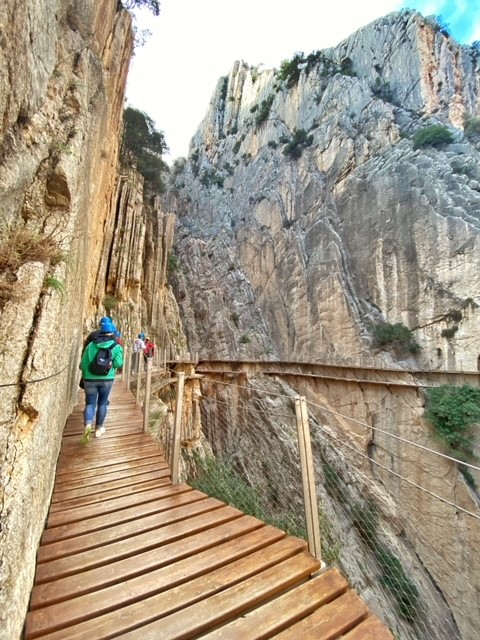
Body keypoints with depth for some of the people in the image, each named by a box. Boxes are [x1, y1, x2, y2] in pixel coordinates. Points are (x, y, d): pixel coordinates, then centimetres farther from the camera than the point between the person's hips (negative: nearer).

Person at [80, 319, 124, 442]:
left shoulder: (91, 345, 4)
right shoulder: (116, 346, -3)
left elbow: (83, 364, 6)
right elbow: (118, 364, -12)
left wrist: (84, 377, 20)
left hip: (90, 379, 1)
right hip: (106, 379, -1)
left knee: (90, 403, 11)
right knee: (102, 403, 15)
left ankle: (87, 424, -13)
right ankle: (98, 429, 24)